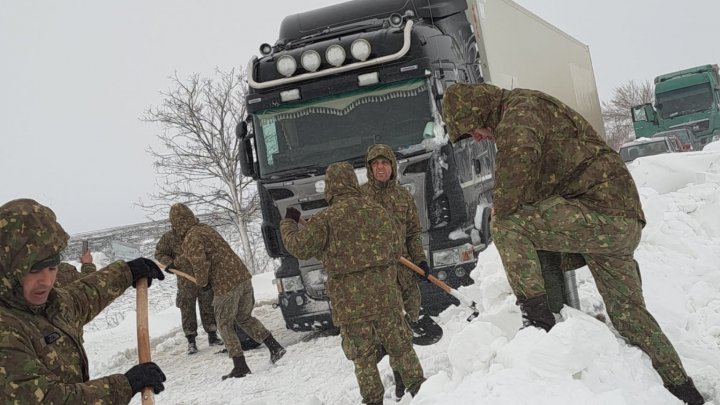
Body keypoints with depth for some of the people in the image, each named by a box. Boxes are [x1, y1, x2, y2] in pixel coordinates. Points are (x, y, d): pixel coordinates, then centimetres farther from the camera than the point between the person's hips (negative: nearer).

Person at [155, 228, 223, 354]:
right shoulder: (169, 237, -7)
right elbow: (160, 253, 3)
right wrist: (169, 263, -17)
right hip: (186, 282, -2)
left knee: (208, 307, 11)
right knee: (187, 310, 3)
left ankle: (212, 336, 25)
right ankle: (191, 341, 15)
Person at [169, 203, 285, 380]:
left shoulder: (191, 238, -11)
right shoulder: (206, 228, 15)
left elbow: (200, 264, -23)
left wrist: (202, 282, -5)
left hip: (225, 287, -8)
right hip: (244, 278, 8)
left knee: (226, 327, 11)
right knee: (245, 318, 26)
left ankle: (240, 367, 12)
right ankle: (275, 347, 19)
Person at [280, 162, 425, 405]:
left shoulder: (327, 218, -10)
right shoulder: (378, 211, 4)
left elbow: (299, 247, -4)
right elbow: (397, 249, 10)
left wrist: (288, 223, 13)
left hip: (350, 301, -3)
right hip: (385, 295, 3)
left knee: (363, 354, 8)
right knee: (400, 346, 14)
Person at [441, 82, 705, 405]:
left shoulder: (520, 108, -9)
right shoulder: (531, 111, 23)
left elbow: (516, 165, -28)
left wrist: (501, 221, -14)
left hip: (604, 214, -10)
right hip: (623, 222, 10)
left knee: (506, 225, -18)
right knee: (627, 311, 18)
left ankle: (537, 318, -18)